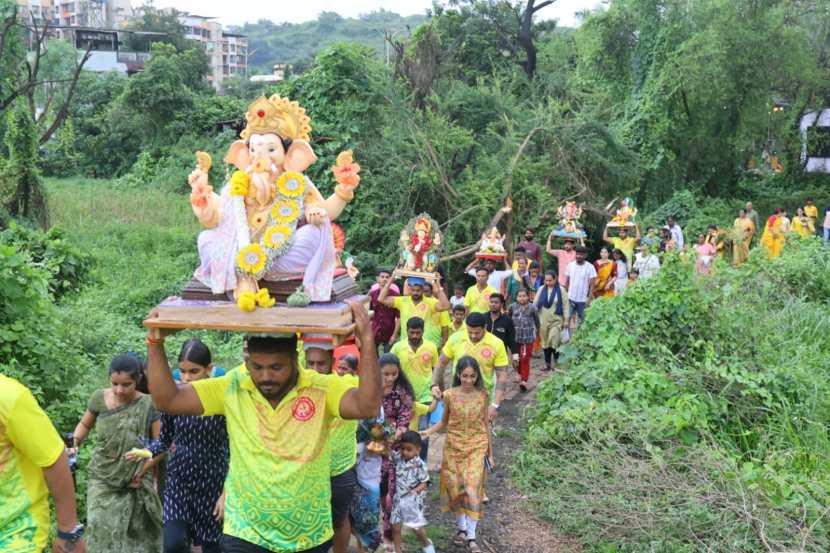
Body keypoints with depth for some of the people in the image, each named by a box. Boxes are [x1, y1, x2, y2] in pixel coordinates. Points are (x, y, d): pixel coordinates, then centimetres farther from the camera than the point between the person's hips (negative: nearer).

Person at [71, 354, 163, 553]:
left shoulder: (148, 406, -10)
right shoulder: (99, 398, -4)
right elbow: (85, 424, 15)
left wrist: (142, 472, -14)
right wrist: (75, 442, -3)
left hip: (135, 483, -1)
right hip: (102, 480, 2)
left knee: (136, 536, 4)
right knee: (102, 533, -4)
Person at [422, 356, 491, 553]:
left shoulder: (482, 395, -5)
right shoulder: (450, 395, -6)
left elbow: (485, 423, 4)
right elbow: (444, 421, 5)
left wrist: (489, 452, 8)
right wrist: (428, 431, -14)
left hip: (476, 446, -1)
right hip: (454, 446, 1)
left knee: (472, 489, -9)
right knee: (455, 488, 7)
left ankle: (471, 536, -1)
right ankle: (461, 528, 26)